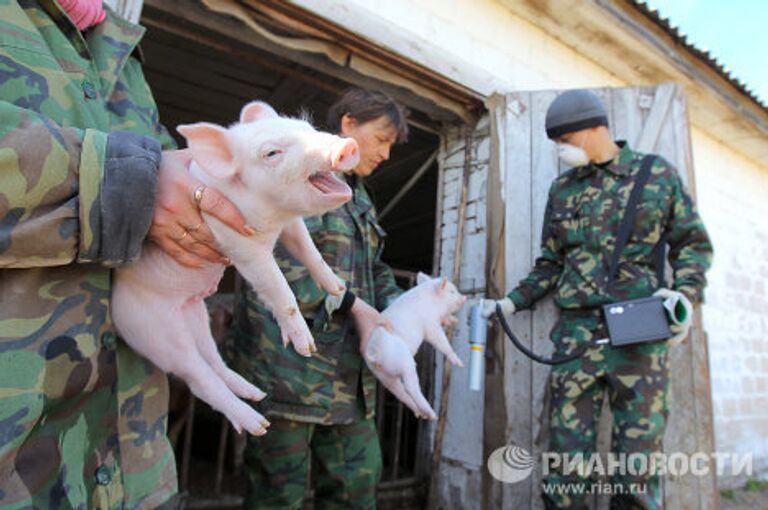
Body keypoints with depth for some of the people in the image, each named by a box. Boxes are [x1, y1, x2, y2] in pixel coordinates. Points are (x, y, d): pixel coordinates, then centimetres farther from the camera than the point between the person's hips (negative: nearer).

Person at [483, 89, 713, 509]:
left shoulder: (659, 174, 6)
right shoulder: (562, 188, 13)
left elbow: (693, 242, 9)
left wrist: (685, 293, -9)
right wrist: (512, 302, 7)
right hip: (576, 332, 2)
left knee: (638, 448, 5)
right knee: (567, 451, 2)